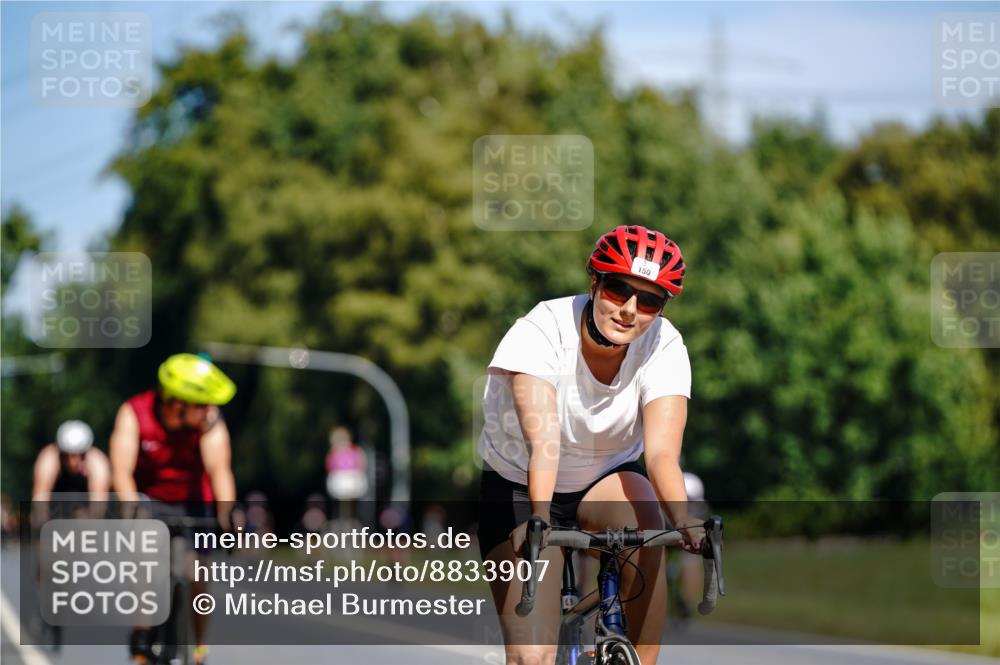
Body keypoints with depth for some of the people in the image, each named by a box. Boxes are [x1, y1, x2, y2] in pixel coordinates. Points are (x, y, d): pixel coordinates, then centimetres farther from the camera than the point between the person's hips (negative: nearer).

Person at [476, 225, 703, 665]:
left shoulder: (664, 347, -18)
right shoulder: (541, 331, -26)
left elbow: (662, 452, -30)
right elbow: (543, 442, -37)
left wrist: (684, 521, -49)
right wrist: (539, 521, -53)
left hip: (605, 480, 2)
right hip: (518, 486, -2)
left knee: (643, 529, -34)